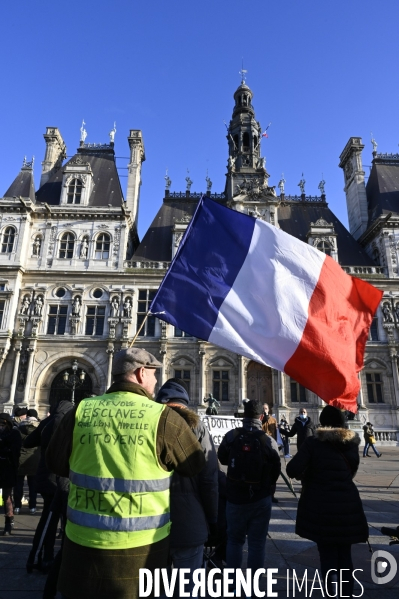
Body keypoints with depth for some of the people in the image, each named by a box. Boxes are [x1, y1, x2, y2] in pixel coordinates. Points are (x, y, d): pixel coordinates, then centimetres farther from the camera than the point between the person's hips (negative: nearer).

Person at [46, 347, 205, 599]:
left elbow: (56, 463, 8)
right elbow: (198, 467, -2)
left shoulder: (80, 412, -7)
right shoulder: (163, 417, -16)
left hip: (84, 541, 2)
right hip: (140, 546, -2)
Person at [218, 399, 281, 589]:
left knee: (234, 540, 18)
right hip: (261, 499, -1)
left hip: (234, 497, 1)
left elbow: (222, 459, 3)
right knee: (257, 543, 12)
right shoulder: (268, 440, -15)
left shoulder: (231, 436, -14)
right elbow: (276, 469, -5)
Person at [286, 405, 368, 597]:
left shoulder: (313, 442, -11)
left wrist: (306, 473, 3)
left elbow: (292, 470, -18)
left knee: (328, 558, 10)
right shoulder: (352, 444, 4)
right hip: (348, 506, 4)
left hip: (321, 508, -4)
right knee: (345, 557, 18)